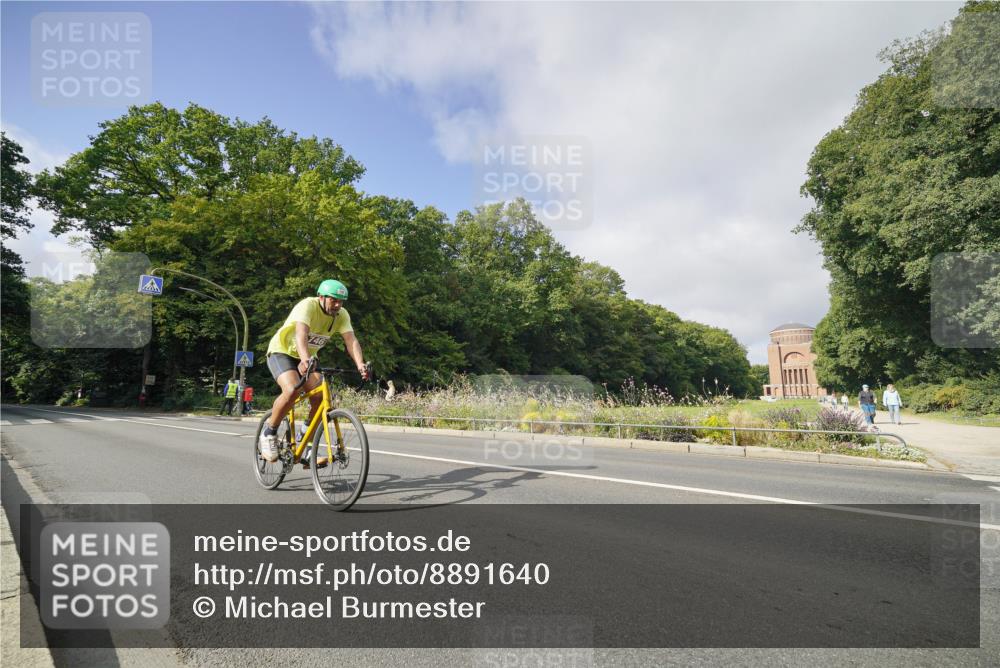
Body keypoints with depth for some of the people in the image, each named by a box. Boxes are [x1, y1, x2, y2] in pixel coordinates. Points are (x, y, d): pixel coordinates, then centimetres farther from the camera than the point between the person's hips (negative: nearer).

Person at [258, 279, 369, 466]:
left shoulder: (342, 315, -11)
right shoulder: (308, 306, -26)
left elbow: (351, 340, -24)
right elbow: (301, 334, -42)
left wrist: (360, 365, -41)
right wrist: (305, 360, -60)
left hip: (307, 358, 5)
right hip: (282, 352, -5)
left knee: (320, 398, -14)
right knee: (291, 391, -31)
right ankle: (269, 433, -6)